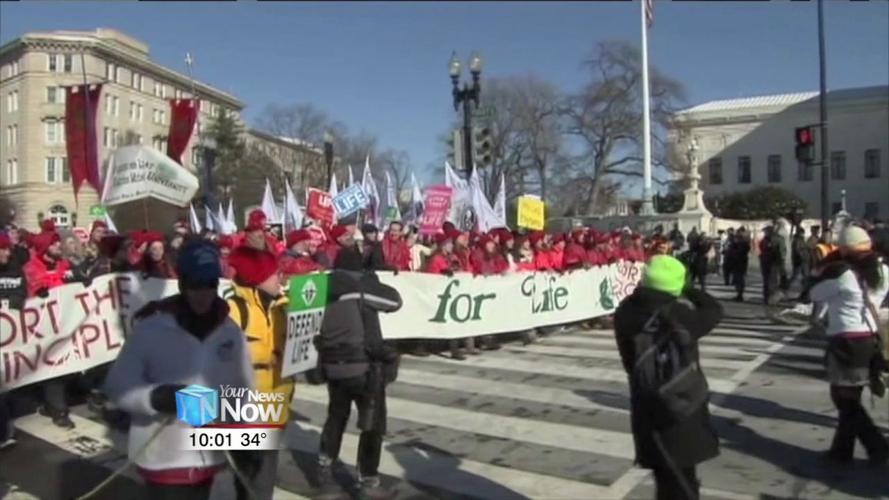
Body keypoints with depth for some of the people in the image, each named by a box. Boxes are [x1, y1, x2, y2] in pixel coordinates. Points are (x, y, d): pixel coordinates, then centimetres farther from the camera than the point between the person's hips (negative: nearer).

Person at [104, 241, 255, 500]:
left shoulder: (230, 331, -1)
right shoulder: (150, 329, -14)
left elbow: (244, 387, 7)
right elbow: (118, 385, -14)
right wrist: (155, 396, -32)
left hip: (208, 455, 5)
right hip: (163, 457, -4)